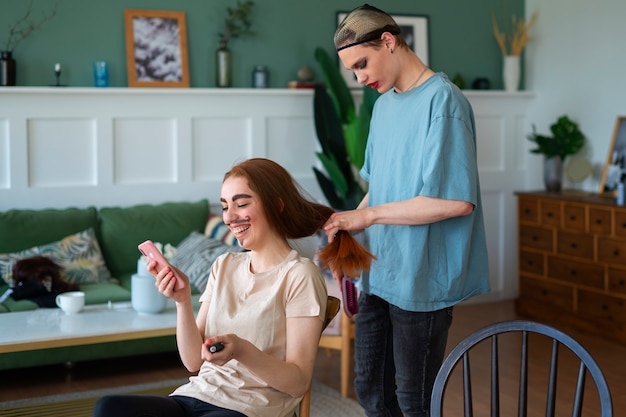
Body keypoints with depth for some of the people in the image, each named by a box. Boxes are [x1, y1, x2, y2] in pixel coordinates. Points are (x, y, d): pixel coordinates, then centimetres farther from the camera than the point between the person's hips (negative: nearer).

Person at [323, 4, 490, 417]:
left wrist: (367, 215, -18)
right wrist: (346, 231, 1)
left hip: (421, 278, -8)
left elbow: (457, 200, -23)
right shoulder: (385, 101, 11)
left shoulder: (442, 100, -15)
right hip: (379, 272, 8)